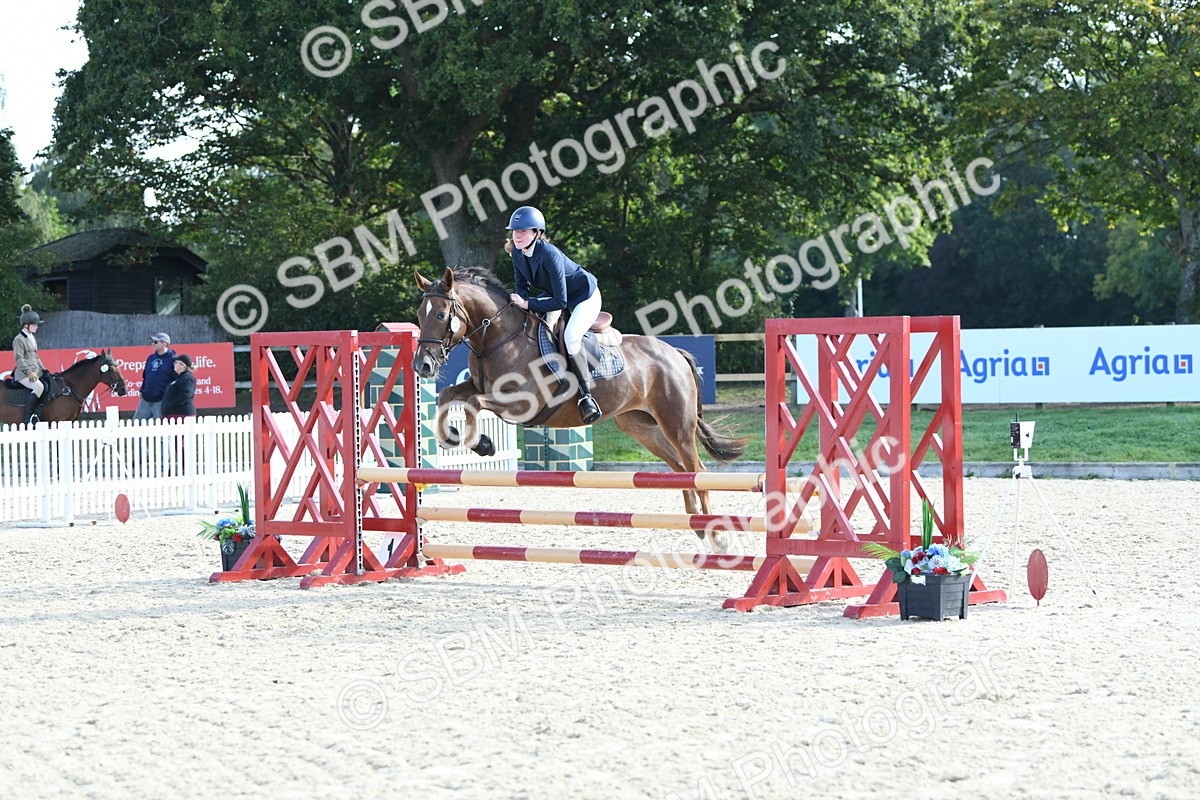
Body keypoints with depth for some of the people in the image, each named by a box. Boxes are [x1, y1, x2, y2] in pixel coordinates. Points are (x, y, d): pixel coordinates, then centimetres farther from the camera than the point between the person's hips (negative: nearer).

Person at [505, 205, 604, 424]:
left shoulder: (549, 255, -34)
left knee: (570, 336, -32)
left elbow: (560, 302, -33)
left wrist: (527, 304, -34)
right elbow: (522, 285, 2)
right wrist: (517, 300, -20)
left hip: (584, 297, -9)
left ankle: (586, 396, -27)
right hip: (554, 294, 9)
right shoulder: (517, 253, -11)